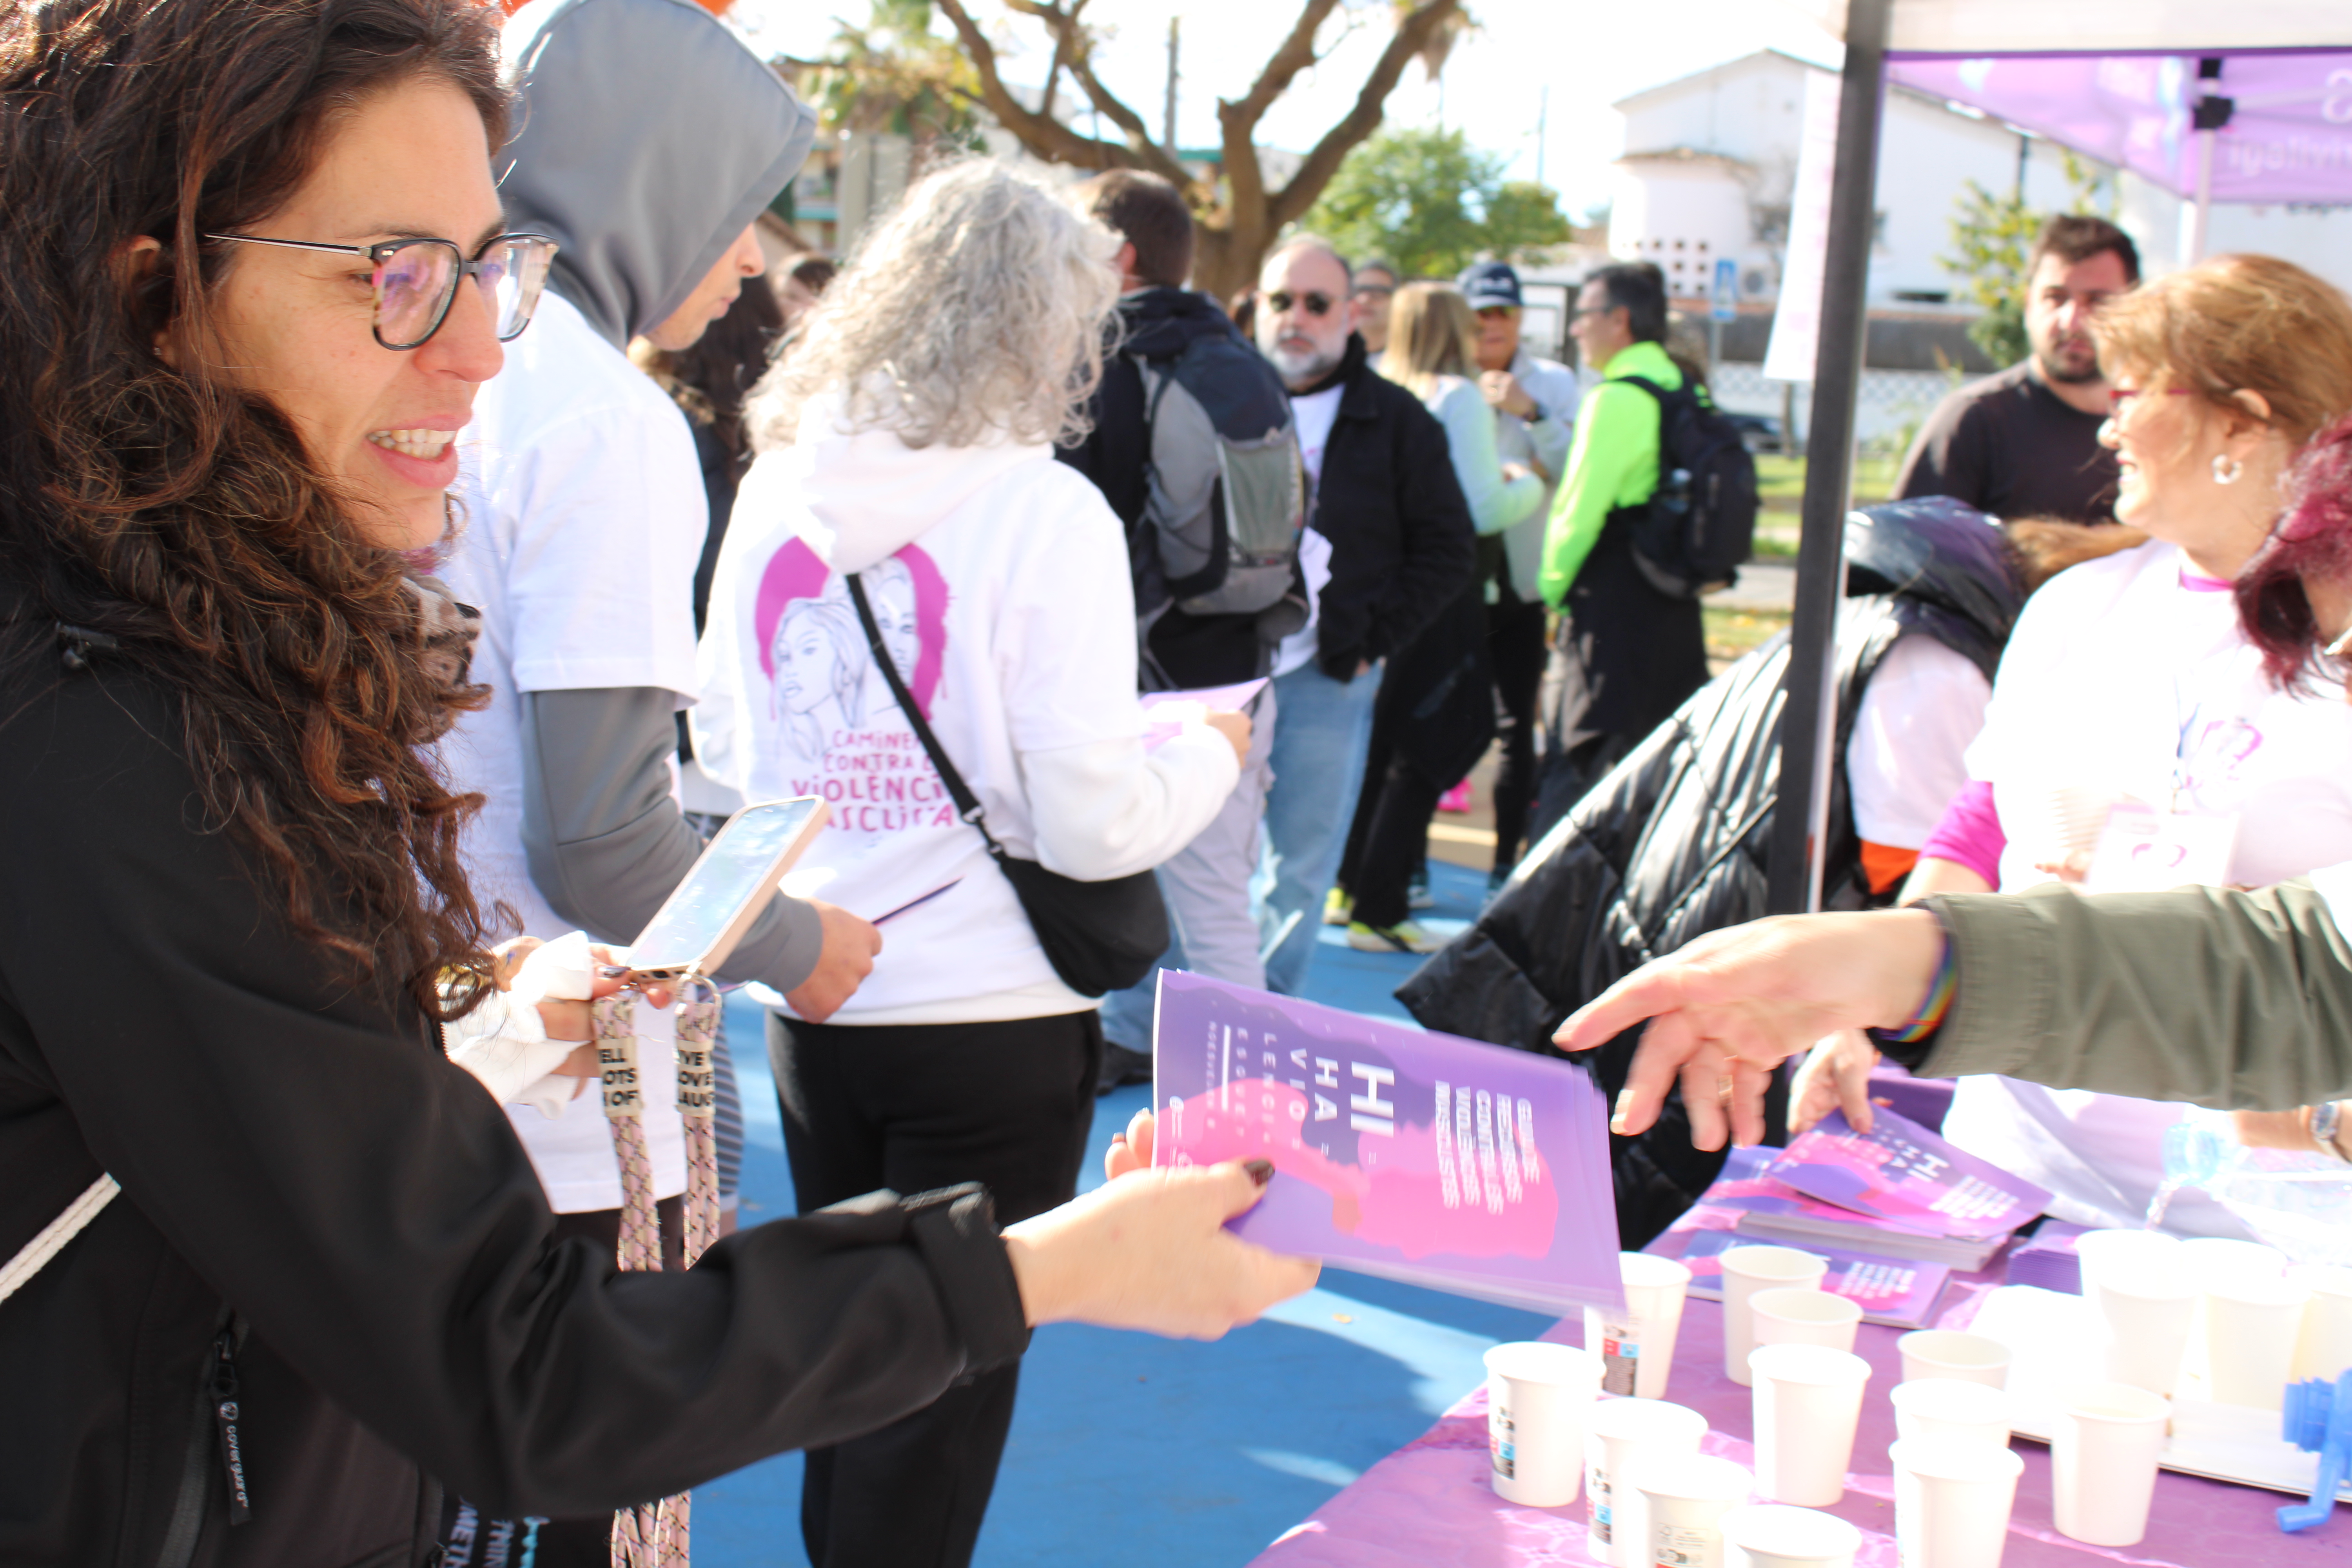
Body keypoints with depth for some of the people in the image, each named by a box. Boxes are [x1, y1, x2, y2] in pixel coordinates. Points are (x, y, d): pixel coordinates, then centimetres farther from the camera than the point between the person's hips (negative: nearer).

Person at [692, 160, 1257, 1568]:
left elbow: (723, 752, 9)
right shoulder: (1045, 511, -14)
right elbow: (1094, 825, -16)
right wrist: (1209, 754, 3)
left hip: (812, 1006, 5)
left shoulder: (774, 489, 1)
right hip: (989, 1020, -5)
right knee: (945, 1391, 9)